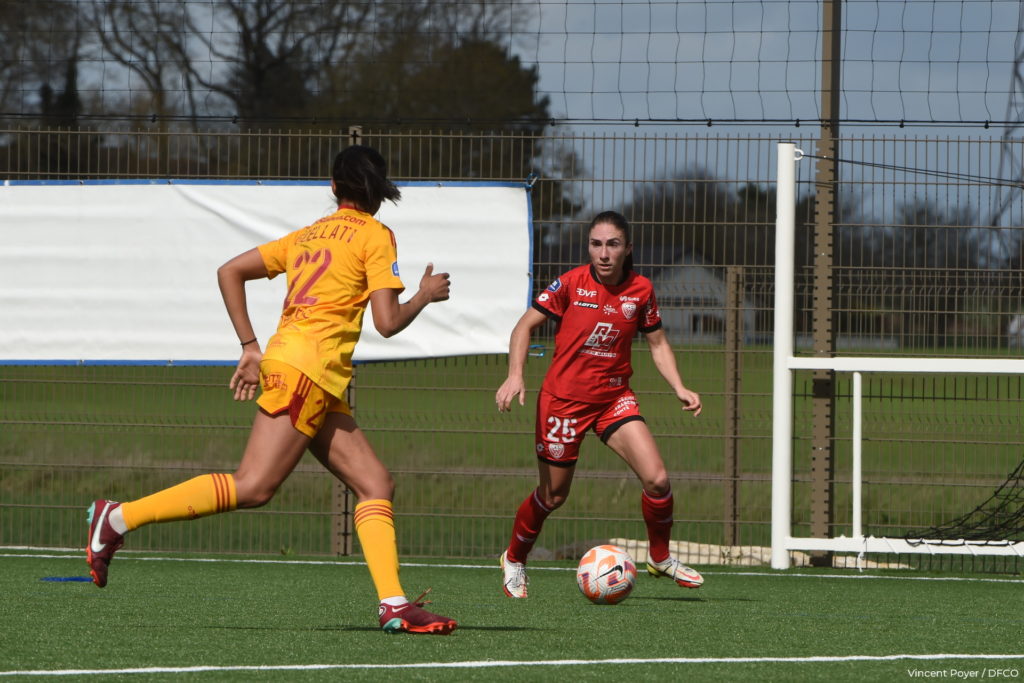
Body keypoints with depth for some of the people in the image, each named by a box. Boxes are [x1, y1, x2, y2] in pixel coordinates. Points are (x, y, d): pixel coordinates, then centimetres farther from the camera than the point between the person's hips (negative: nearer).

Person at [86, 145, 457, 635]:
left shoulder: (309, 235, 23)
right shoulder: (375, 236, 2)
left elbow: (229, 272, 19)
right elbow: (387, 322, -6)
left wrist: (250, 347, 20)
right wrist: (424, 296, 14)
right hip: (306, 367, -9)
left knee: (376, 483, 6)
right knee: (253, 488, -16)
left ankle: (394, 605, -6)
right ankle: (118, 518, -18)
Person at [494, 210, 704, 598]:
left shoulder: (640, 290, -2)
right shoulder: (571, 284, -11)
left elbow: (657, 344, 10)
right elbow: (526, 325, -6)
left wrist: (679, 387, -4)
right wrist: (515, 375, -20)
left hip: (614, 397, 2)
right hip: (564, 398, -2)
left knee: (657, 479, -13)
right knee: (553, 495, 7)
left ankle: (660, 557, 11)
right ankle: (514, 560, 33)